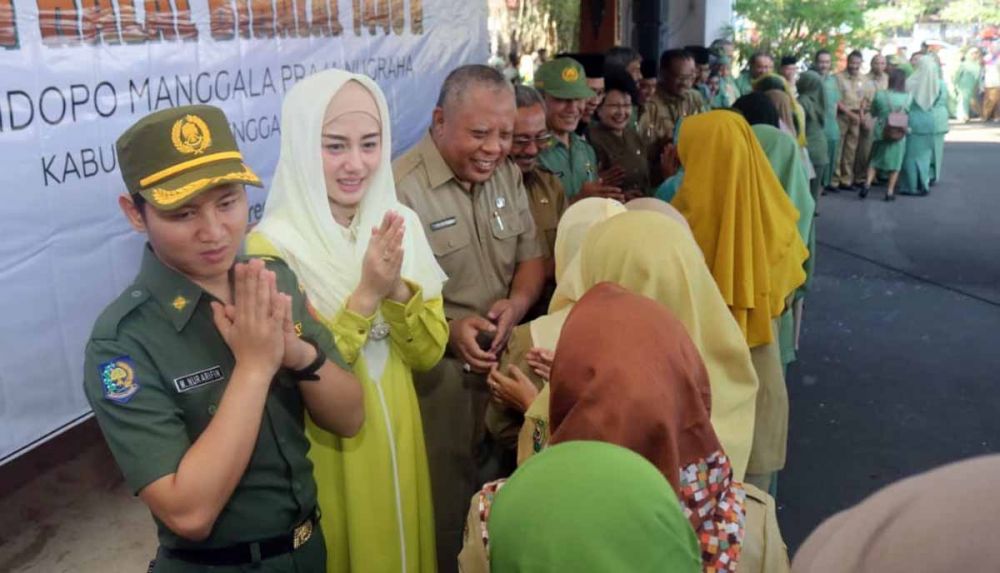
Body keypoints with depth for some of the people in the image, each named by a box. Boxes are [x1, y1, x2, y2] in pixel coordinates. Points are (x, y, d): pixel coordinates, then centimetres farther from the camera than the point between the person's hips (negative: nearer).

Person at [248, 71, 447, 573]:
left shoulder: (400, 223, -5)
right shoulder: (271, 246, -20)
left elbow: (428, 353, -5)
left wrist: (398, 288, -23)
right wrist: (365, 295, -28)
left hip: (397, 434, 5)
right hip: (325, 449, -4)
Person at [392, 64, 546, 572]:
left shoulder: (507, 175, 6)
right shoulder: (400, 188, -18)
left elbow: (532, 257, 10)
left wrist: (516, 304, -10)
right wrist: (448, 329, -28)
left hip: (504, 367, 6)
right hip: (435, 376, -6)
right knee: (442, 513, 8)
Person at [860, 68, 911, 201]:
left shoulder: (880, 95, -8)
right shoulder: (908, 97, -9)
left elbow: (873, 113, 4)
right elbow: (909, 115, 1)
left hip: (881, 132, 1)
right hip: (899, 135, -1)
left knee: (875, 160, 14)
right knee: (895, 163, 9)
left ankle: (867, 184, -2)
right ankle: (890, 191, 9)